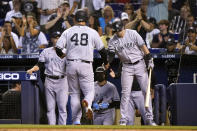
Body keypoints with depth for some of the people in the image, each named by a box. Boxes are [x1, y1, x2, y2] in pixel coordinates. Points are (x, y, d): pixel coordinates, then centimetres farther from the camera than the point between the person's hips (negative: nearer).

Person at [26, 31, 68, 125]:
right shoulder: (46, 51, 15)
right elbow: (40, 65, 11)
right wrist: (32, 69, -9)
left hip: (62, 81, -2)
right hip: (49, 81, 2)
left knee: (62, 107, -6)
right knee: (50, 107, 1)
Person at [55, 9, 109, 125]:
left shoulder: (68, 32, 3)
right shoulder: (92, 32, 2)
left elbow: (58, 48, -3)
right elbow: (102, 49, 8)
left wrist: (62, 56, 20)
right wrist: (106, 62, 25)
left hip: (71, 65, 2)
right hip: (86, 65, -1)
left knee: (74, 93, 12)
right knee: (89, 91, 5)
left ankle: (76, 120, 5)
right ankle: (87, 104, -32)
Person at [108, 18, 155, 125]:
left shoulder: (132, 34, -6)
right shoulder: (113, 41, -3)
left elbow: (143, 46, -4)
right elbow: (110, 57, -1)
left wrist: (150, 60, -8)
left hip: (139, 64, -1)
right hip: (126, 67, 1)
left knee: (146, 91, -1)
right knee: (125, 93, -7)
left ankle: (150, 118, 6)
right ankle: (123, 120, -4)